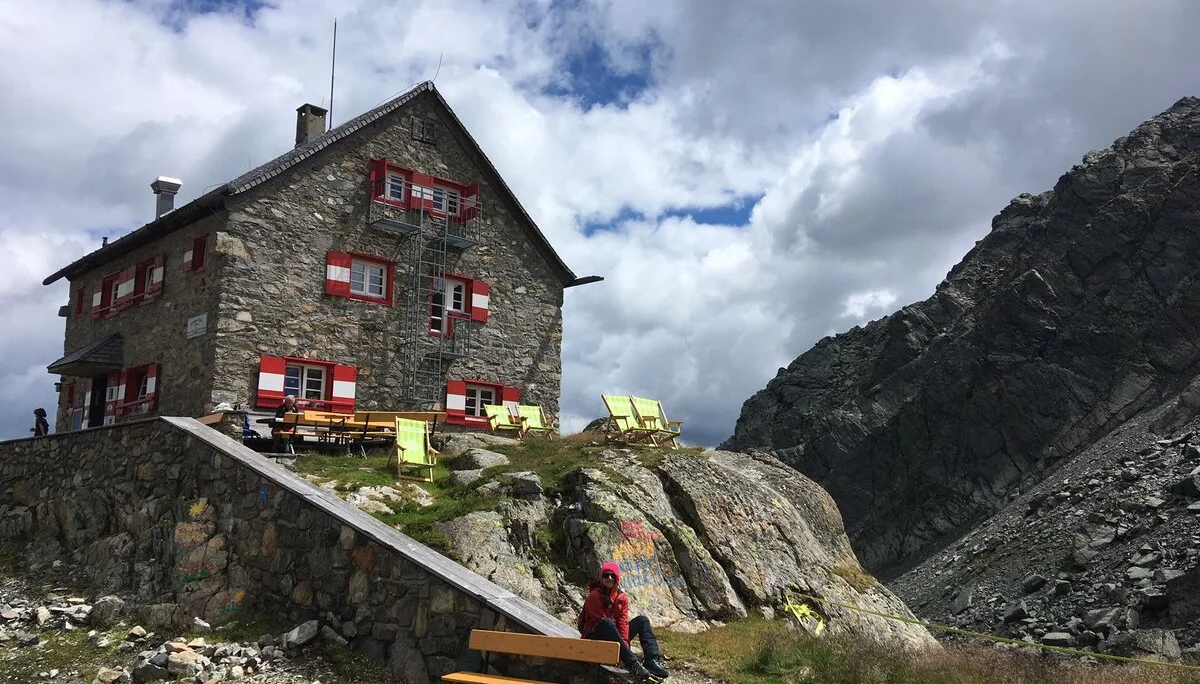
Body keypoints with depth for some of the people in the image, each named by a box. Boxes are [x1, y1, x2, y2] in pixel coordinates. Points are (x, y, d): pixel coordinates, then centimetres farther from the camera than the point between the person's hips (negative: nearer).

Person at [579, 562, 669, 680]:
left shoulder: (622, 597, 5)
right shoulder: (594, 596, -12)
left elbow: (623, 622, -3)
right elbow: (601, 621, -19)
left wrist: (624, 643, -20)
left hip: (614, 638, 7)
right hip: (595, 637, -6)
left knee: (642, 620, -2)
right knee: (607, 622, -37)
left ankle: (653, 660, -23)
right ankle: (632, 664, -45)